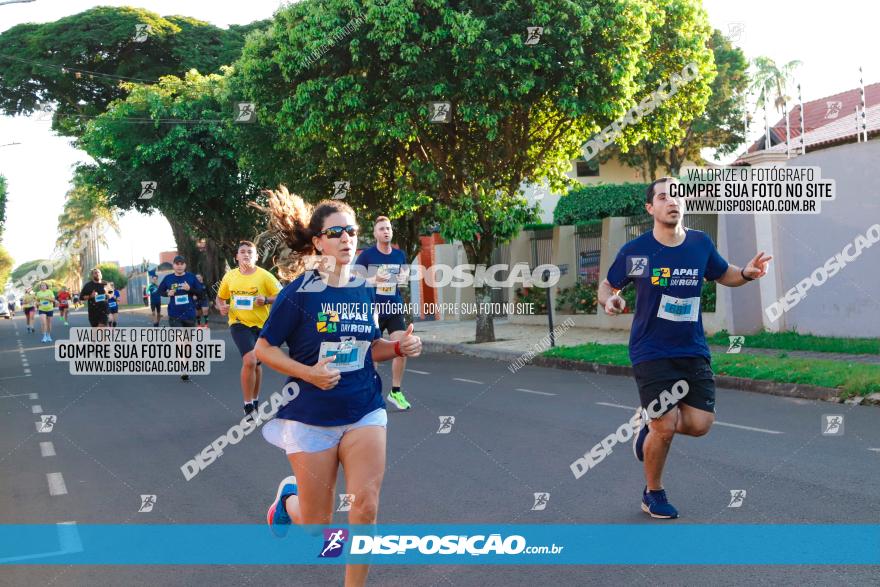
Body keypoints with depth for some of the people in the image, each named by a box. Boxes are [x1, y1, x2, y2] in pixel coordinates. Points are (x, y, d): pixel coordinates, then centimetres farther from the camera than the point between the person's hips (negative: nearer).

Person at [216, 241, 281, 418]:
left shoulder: (264, 276, -6)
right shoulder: (230, 276, 2)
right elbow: (220, 297, 15)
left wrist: (266, 300, -23)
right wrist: (221, 307, -6)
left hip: (261, 324, 1)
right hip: (239, 324, -1)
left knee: (256, 364, 17)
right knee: (249, 361, -21)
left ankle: (255, 402, 38)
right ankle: (248, 405, -10)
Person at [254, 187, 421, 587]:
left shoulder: (366, 290, 2)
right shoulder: (299, 292, -12)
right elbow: (264, 349, -7)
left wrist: (399, 347, -7)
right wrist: (309, 372, -21)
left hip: (364, 411, 3)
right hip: (311, 418, -3)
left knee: (366, 505, -13)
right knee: (317, 525, 6)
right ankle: (289, 497, 41)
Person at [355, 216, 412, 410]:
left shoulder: (400, 255, 6)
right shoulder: (366, 255, -6)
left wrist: (403, 277, -2)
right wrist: (375, 279, -21)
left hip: (395, 309, 3)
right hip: (373, 310, -3)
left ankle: (396, 392, 7)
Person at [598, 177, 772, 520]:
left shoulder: (700, 243, 1)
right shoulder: (635, 250, -8)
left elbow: (722, 275, 18)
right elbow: (608, 285, 6)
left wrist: (746, 273, -4)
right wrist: (609, 301, -18)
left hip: (693, 350, 4)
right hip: (651, 353, -4)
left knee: (700, 424, -4)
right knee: (665, 430, -6)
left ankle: (649, 419, 28)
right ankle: (653, 494, 20)